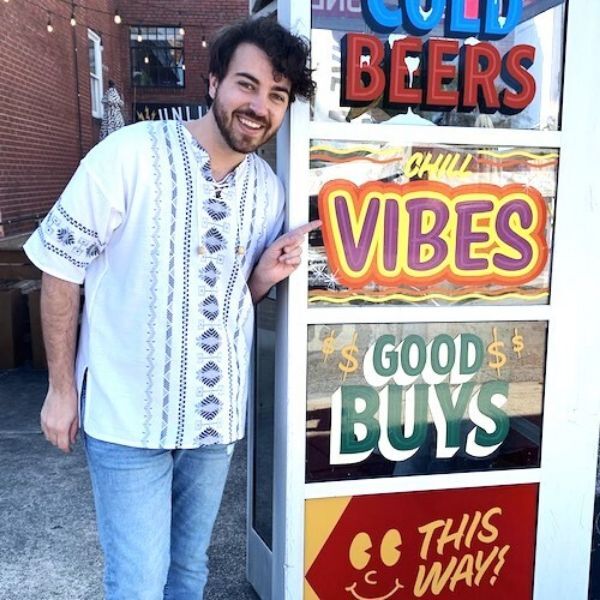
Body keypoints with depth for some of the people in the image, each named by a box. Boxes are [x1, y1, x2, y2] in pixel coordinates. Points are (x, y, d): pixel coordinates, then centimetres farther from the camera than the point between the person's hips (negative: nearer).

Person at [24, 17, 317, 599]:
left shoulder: (269, 188, 0)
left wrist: (265, 274, -11)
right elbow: (60, 270, -9)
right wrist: (61, 389, -5)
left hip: (216, 416, 5)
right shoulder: (128, 155, -17)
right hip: (128, 417, -4)